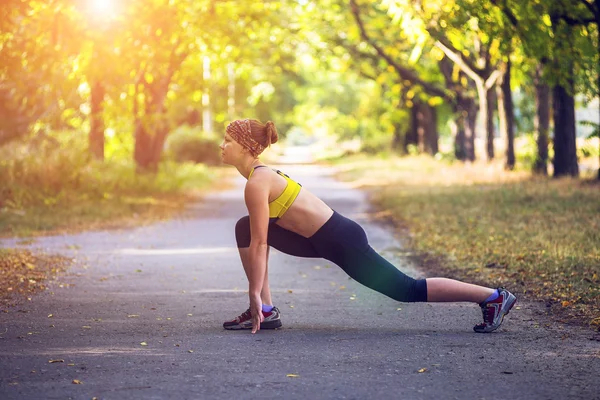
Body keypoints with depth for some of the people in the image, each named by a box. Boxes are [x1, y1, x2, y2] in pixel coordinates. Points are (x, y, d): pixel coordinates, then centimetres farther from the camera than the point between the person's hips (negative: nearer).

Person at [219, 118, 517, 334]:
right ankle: (266, 311, 7)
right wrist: (259, 295, 24)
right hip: (322, 238, 10)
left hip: (341, 241, -10)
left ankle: (493, 297, 2)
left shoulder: (256, 184, -17)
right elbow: (260, 241, 21)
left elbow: (259, 244, -19)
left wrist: (255, 294, -15)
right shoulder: (261, 173, 13)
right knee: (245, 228, 7)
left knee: (407, 290, -3)